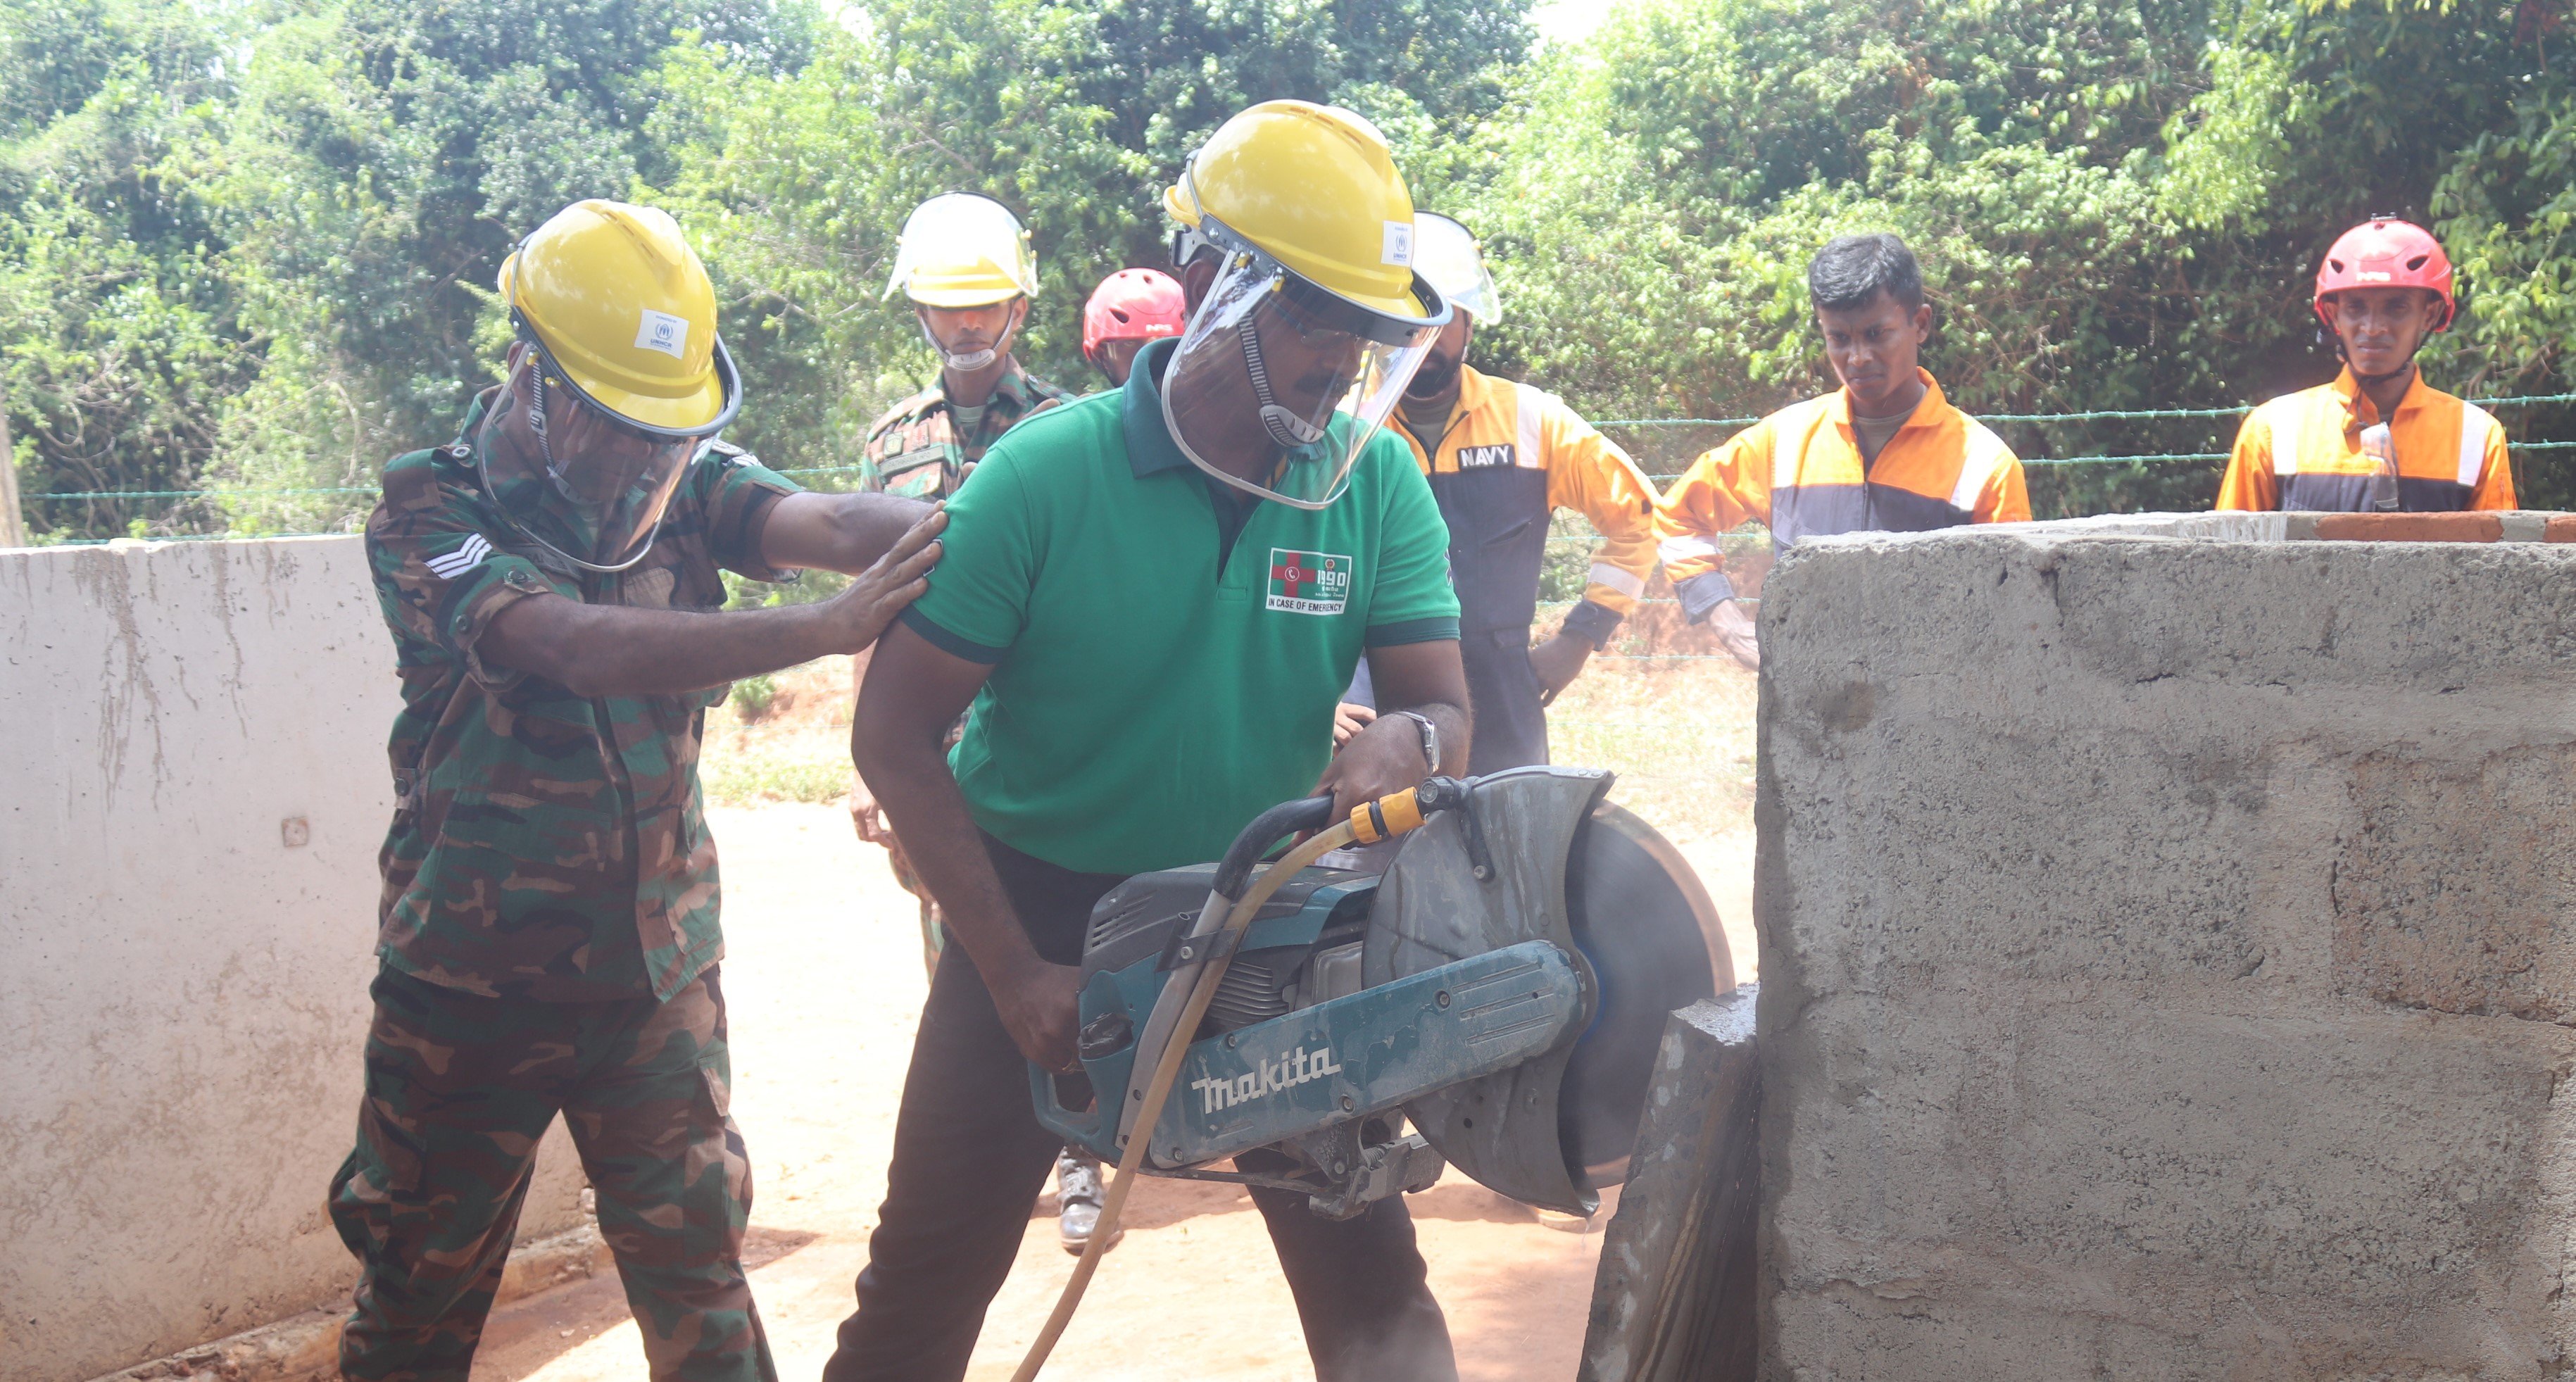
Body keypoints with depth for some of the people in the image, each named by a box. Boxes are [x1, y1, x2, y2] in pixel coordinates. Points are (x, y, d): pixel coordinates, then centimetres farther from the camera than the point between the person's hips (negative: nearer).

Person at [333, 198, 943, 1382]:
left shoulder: (687, 481, -2)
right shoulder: (430, 518, -13)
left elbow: (822, 523, -23)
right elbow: (580, 649, -31)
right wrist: (827, 628, -43)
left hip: (654, 963, 3)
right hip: (470, 978, -2)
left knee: (695, 1272, 11)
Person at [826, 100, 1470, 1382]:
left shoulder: (1379, 483, -9)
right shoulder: (1045, 475, -18)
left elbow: (1443, 708, -5)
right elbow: (894, 733, -14)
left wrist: (1405, 740, -32)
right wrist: (1012, 970, -19)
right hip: (1041, 913, -2)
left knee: (1372, 1277, 3)